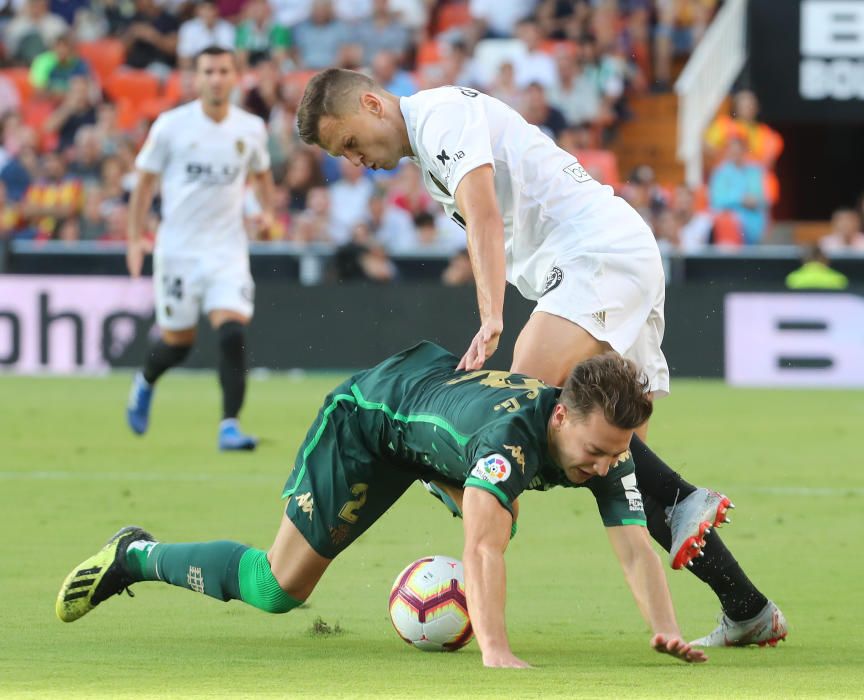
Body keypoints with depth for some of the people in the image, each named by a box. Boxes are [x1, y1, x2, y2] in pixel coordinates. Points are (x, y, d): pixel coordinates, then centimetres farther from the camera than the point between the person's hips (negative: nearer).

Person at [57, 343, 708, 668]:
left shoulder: (606, 446, -26)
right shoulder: (515, 432, -45)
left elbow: (635, 546, -31)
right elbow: (482, 546, -56)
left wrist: (665, 630, -49)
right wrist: (494, 651, -67)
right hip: (370, 412, -6)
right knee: (277, 590, 0)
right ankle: (135, 556, 17)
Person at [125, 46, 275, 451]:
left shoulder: (251, 129, 2)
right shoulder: (171, 126, -5)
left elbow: (260, 173, 21)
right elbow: (145, 181, 3)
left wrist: (267, 209, 1)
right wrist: (135, 239, -3)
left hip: (228, 249, 1)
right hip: (178, 248, -1)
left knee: (233, 335, -17)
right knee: (178, 342, 8)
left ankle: (229, 426, -13)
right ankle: (145, 383, 41)